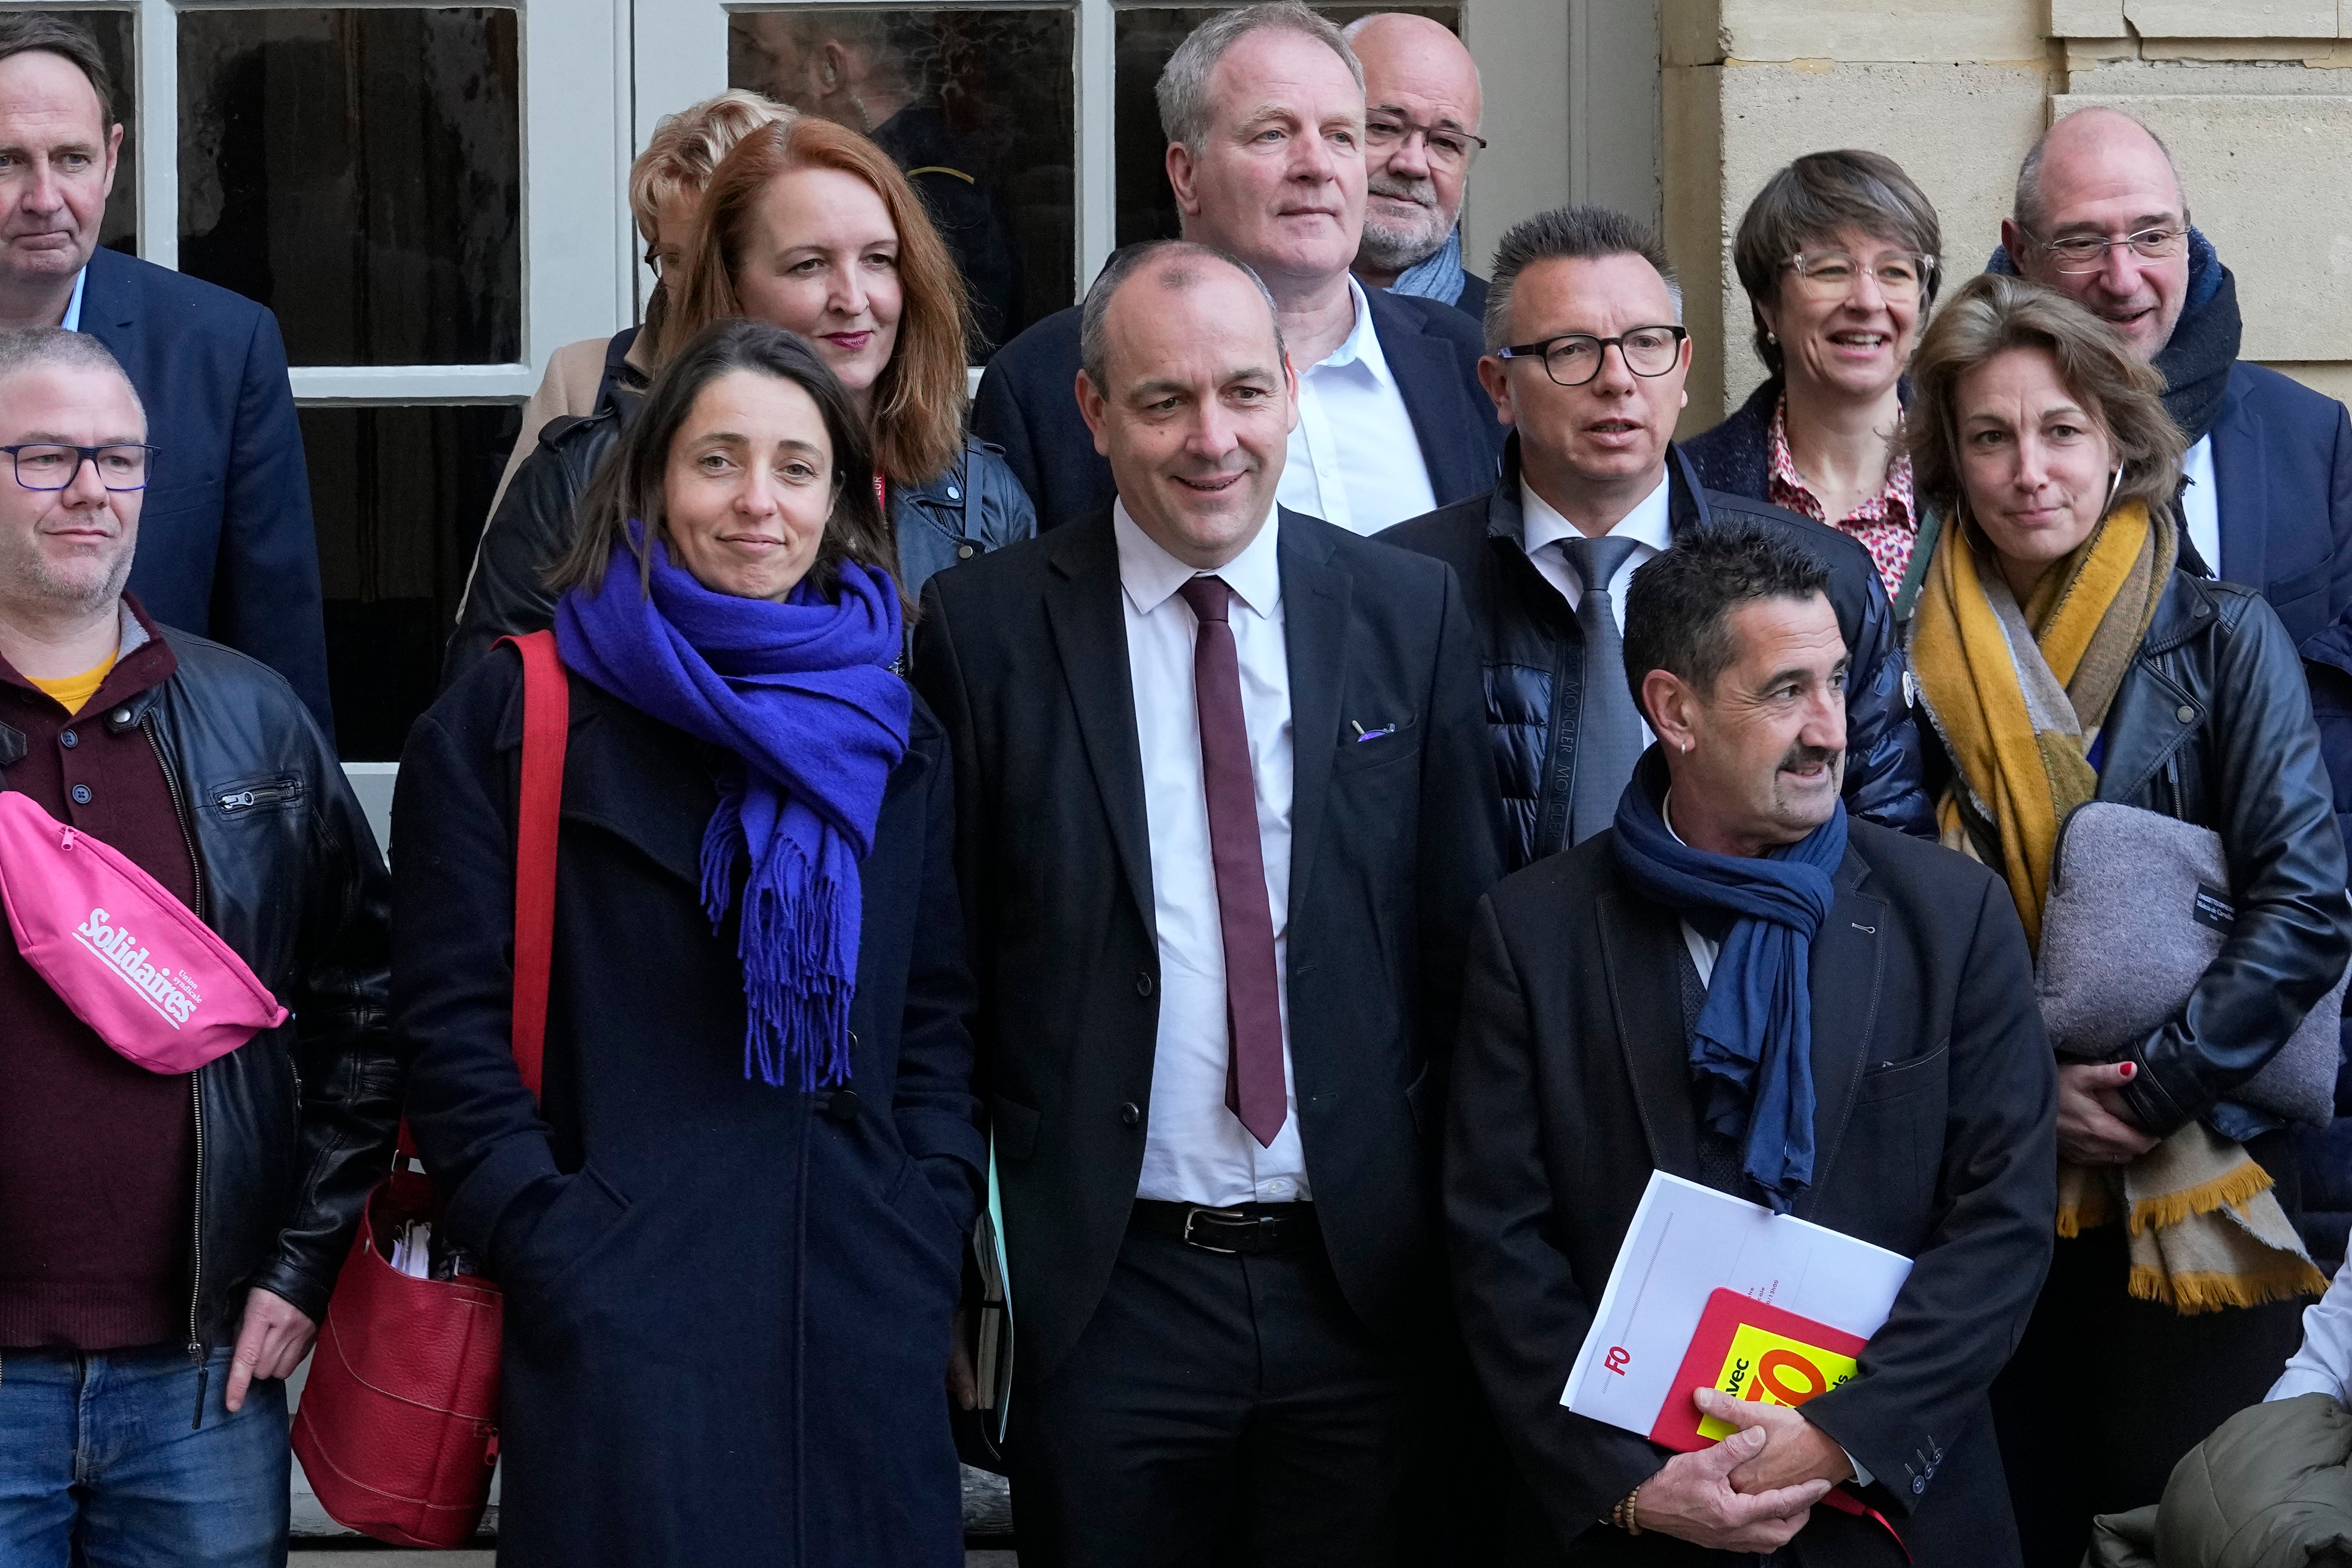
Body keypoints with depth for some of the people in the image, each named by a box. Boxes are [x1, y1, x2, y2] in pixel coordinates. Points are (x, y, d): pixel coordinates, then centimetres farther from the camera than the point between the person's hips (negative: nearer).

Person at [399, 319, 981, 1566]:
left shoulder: (893, 742, 15)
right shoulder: (510, 717, 2)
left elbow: (940, 1022, 16)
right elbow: (452, 1026, -2)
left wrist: (926, 1246, 2)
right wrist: (555, 1255, -11)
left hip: (865, 1325, 4)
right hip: (622, 1323, -4)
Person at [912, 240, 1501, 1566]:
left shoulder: (1411, 612, 4)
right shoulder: (988, 630, -2)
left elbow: (1465, 934, 7)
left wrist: (1464, 1236, 4)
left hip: (1362, 1277, 1)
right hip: (1106, 1291, -1)